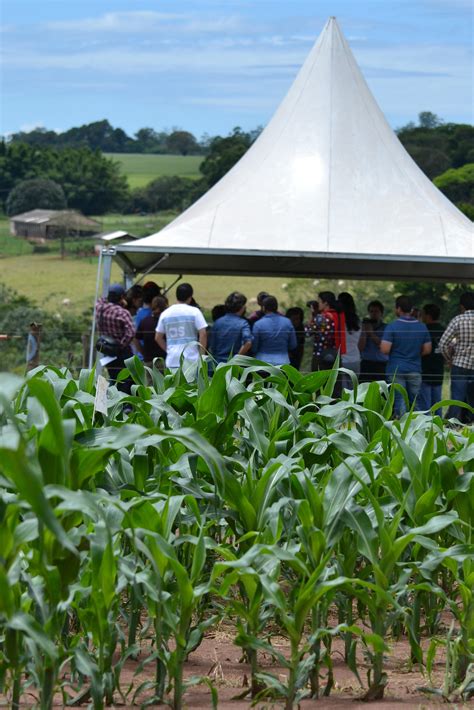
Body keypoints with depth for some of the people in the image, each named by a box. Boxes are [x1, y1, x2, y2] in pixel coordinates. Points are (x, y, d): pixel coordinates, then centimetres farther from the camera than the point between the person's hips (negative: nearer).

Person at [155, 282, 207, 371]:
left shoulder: (165, 313, 8)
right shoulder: (194, 311, -4)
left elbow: (158, 337, 12)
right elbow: (203, 334, -9)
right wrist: (202, 354, -2)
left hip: (172, 361, 4)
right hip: (191, 360, -4)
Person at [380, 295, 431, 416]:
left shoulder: (392, 327, -9)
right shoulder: (422, 327, 4)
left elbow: (385, 350, -14)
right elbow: (427, 350, 7)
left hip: (396, 370, -3)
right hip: (415, 370, 3)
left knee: (399, 401, -2)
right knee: (414, 402, 10)